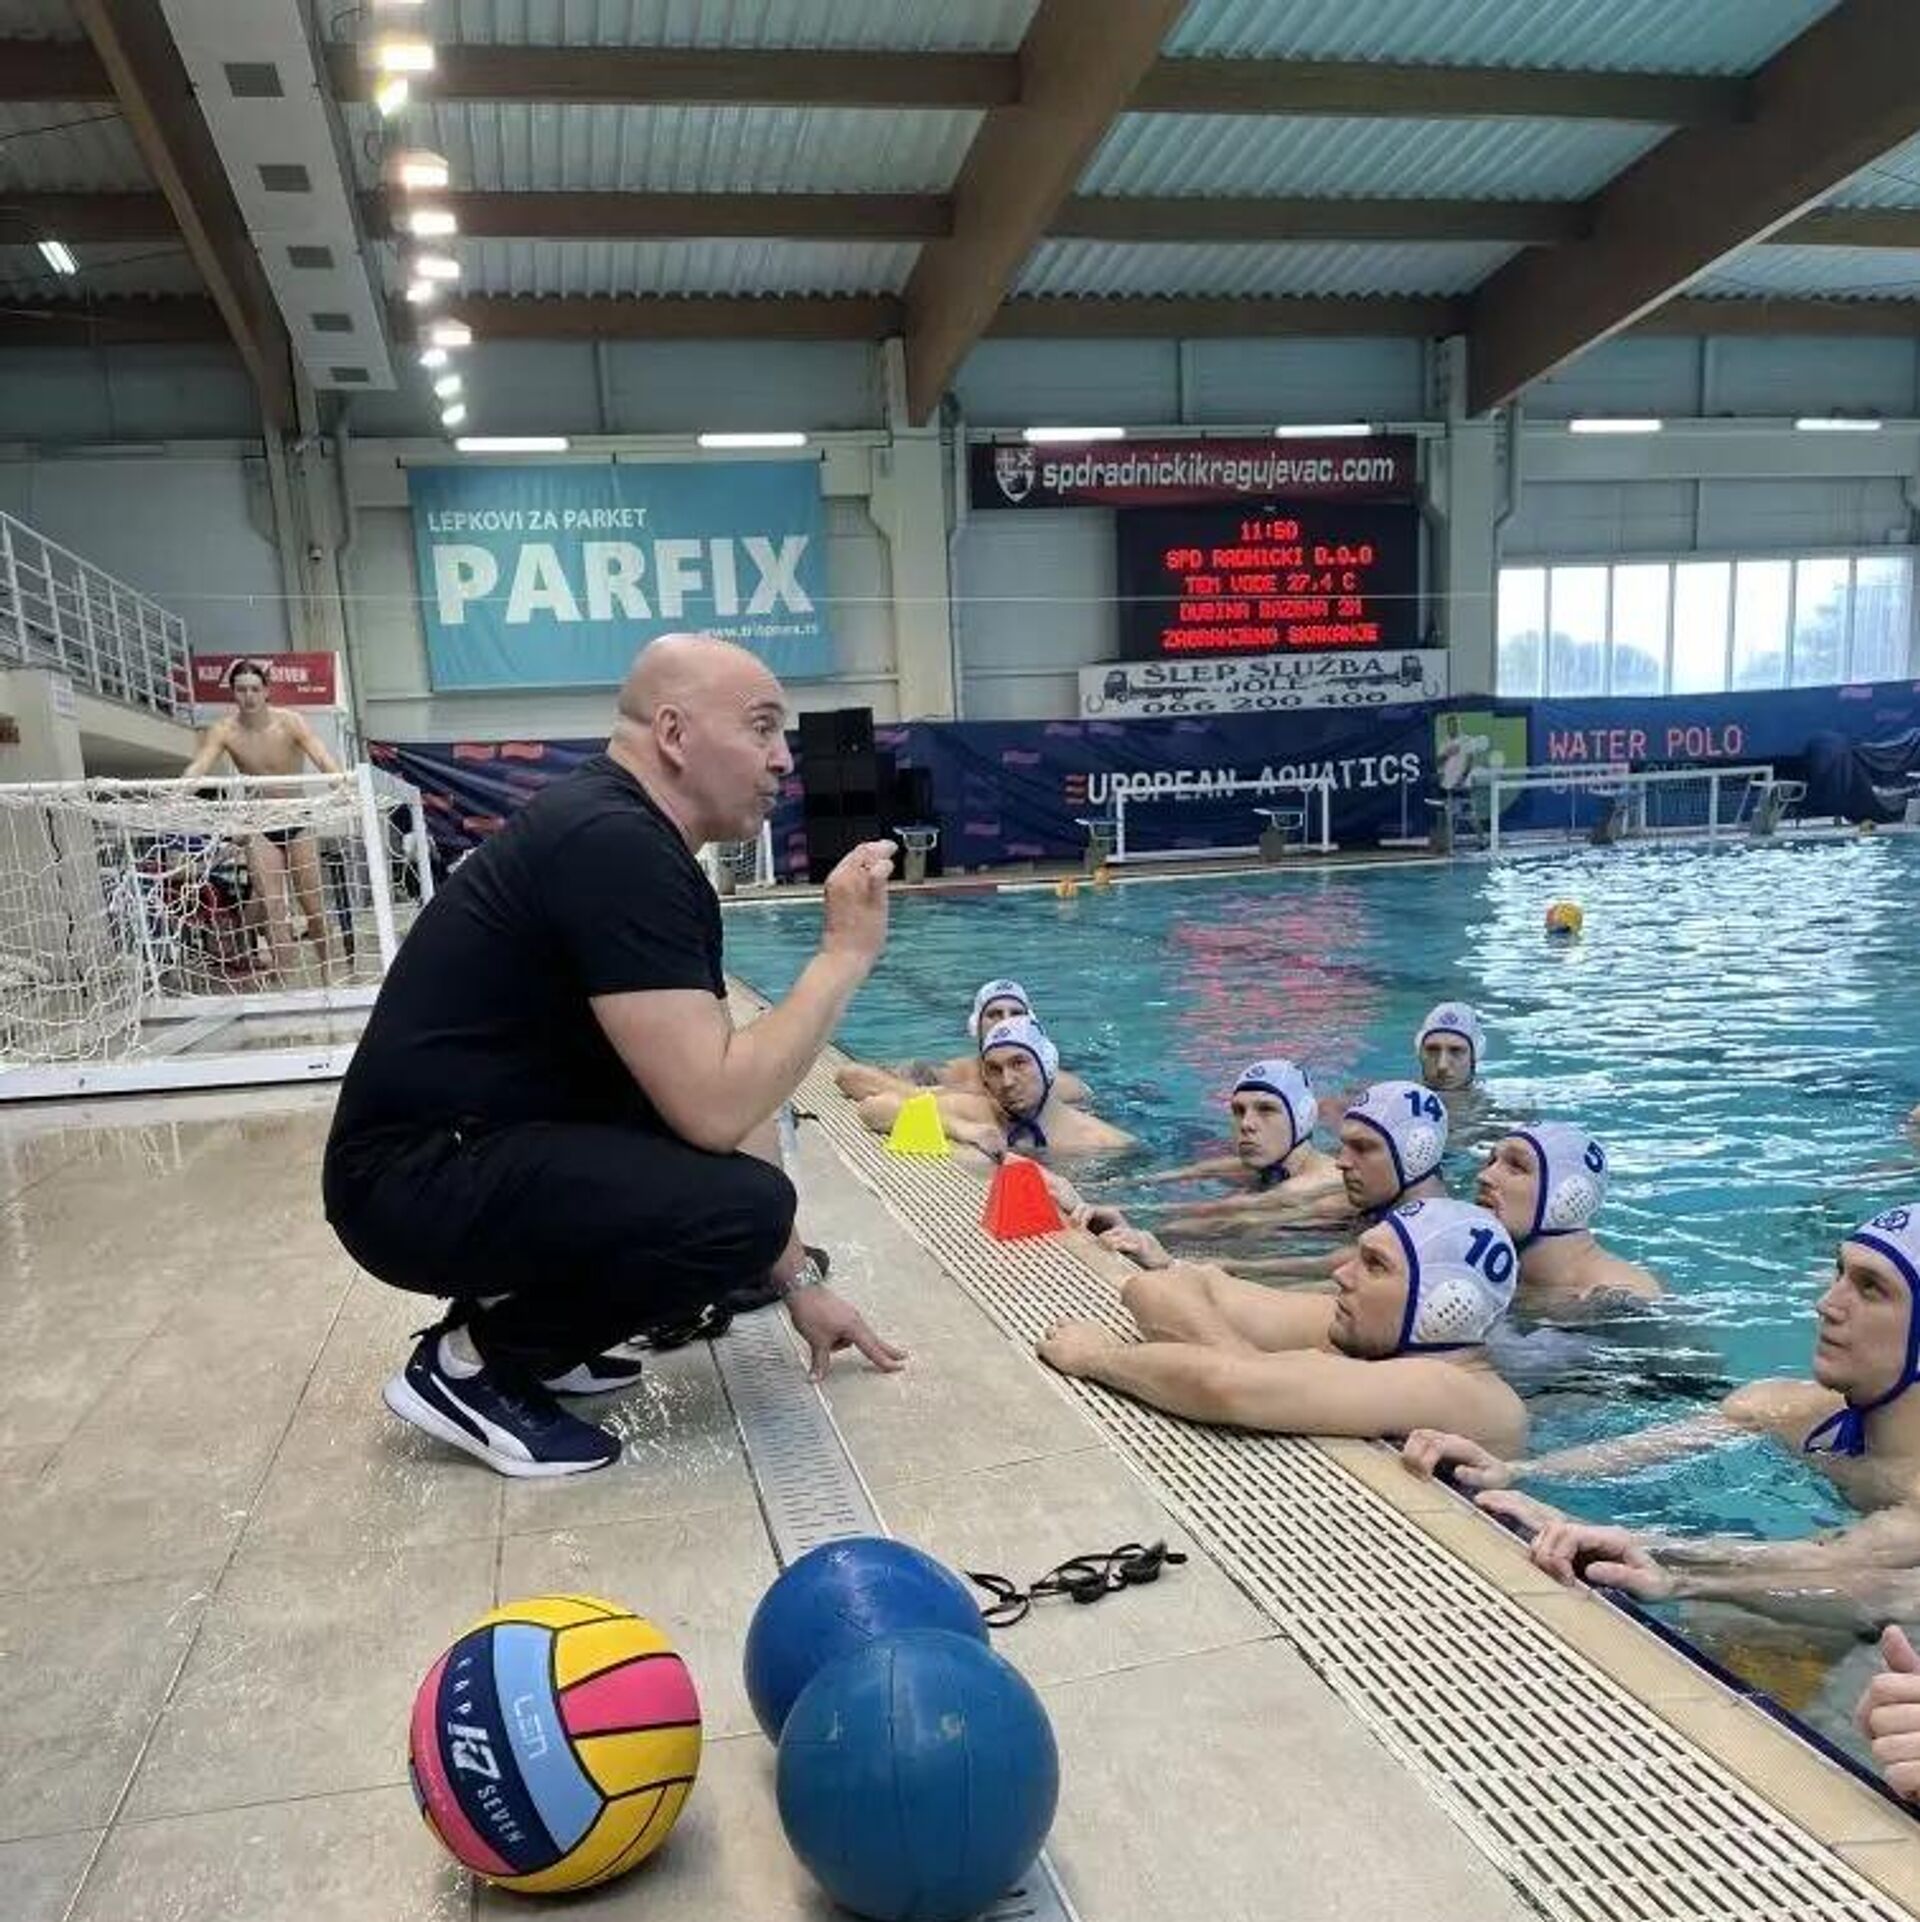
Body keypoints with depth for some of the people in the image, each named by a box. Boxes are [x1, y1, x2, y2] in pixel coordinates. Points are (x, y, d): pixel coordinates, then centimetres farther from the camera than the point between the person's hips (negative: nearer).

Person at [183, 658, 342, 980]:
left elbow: (324, 759, -26)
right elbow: (197, 767, -21)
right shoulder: (224, 730, -8)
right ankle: (290, 986, -1)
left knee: (314, 907, 4)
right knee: (273, 912, -5)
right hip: (259, 825, 1)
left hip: (297, 818, -1)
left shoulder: (289, 722, -13)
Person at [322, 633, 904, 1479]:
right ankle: (472, 1362, -4)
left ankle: (520, 1328, 14)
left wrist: (797, 1280, 10)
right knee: (742, 1206, -24)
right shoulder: (613, 844, -22)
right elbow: (716, 1109, -28)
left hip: (480, 1153, 10)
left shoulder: (646, 849, 9)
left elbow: (720, 1090, 10)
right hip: (421, 1178, -10)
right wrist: (844, 954, -17)